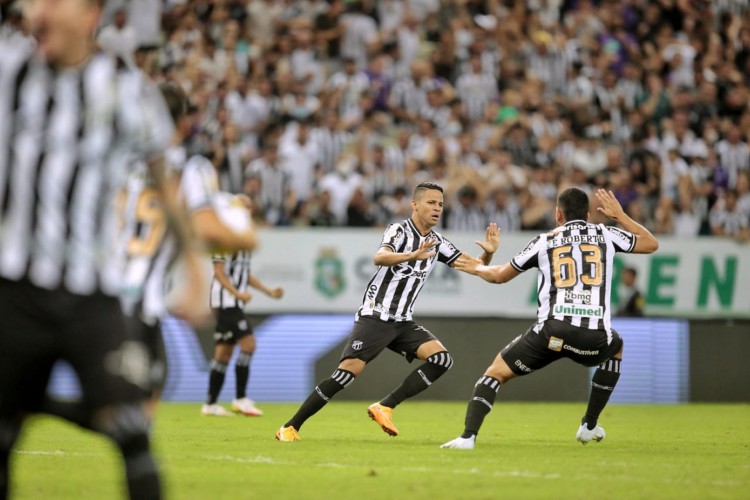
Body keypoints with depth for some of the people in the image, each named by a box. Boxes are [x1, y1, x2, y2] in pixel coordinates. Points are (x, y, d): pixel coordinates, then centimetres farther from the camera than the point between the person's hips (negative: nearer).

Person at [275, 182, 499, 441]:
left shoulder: (437, 242, 9)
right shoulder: (399, 231, -11)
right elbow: (379, 257, -32)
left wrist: (488, 254, -13)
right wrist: (413, 256, -49)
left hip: (402, 322, 6)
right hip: (374, 317, -6)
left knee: (442, 358, -14)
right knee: (349, 370, -19)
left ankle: (384, 407, -10)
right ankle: (290, 427, -9)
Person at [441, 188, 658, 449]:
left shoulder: (544, 241, 14)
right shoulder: (605, 234, 14)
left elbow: (500, 275, 26)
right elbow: (651, 244, 30)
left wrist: (478, 268, 47)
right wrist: (620, 215, 39)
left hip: (552, 332, -1)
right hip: (595, 337, 1)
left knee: (496, 372, 13)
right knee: (616, 349, 37)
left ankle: (468, 436, -8)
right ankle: (590, 425, 32)